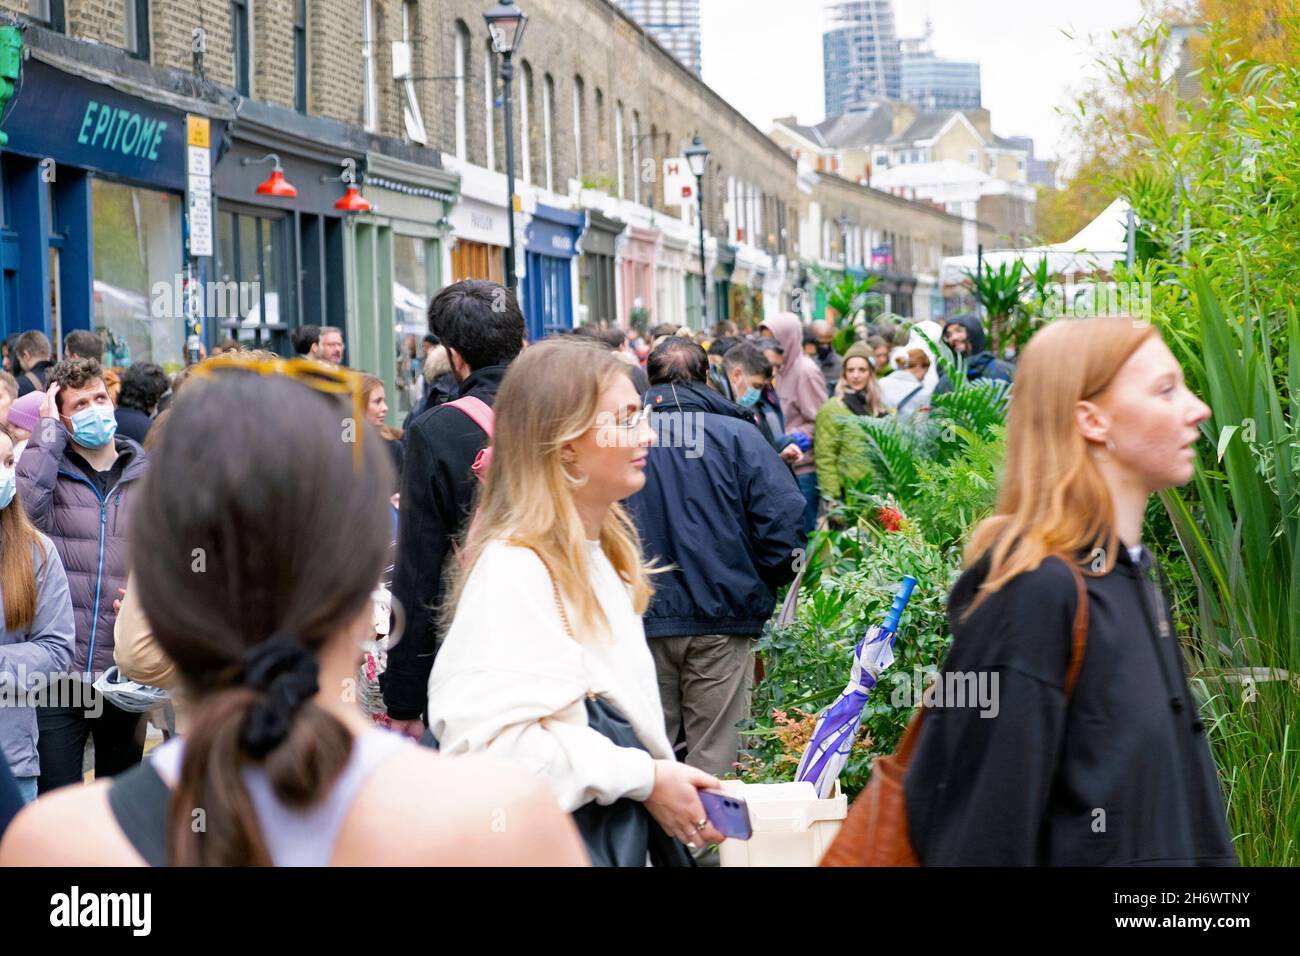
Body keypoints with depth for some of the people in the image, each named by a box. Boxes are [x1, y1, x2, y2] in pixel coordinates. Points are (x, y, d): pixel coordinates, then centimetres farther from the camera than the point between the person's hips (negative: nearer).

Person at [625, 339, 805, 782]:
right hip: (720, 620, -1)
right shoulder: (737, 434, -3)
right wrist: (764, 588, 7)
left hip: (639, 620, 1)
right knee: (714, 756, 6)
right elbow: (784, 519, -8)